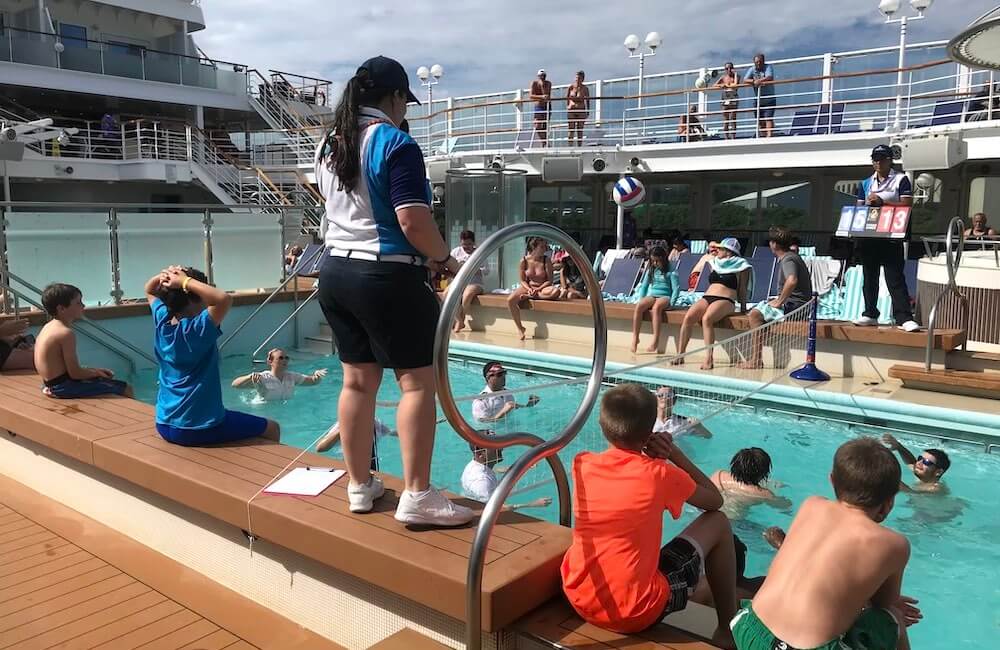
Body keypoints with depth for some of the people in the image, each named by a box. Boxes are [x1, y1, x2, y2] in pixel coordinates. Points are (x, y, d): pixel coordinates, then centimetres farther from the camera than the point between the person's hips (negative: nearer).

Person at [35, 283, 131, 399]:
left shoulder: (50, 326, 9)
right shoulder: (66, 333, -21)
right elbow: (75, 373, -22)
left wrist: (94, 370, 11)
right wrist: (96, 373, -5)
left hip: (53, 381, 10)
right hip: (64, 386, -10)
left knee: (109, 381, 26)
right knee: (126, 389, -8)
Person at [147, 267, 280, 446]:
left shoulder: (162, 321, -1)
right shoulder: (197, 328, -22)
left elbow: (149, 290, 18)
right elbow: (224, 298, -37)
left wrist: (162, 276, -3)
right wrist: (185, 281, -26)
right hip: (198, 428, -8)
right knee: (271, 429, 8)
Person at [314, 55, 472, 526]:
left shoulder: (329, 145, 12)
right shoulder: (395, 144, -14)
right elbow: (414, 222, -22)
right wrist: (445, 260, -7)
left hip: (335, 271, 8)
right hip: (388, 277, -8)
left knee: (357, 380, 14)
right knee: (417, 380, -2)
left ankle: (359, 486, 23)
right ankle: (416, 496, 0)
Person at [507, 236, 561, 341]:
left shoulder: (546, 260, -8)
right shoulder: (524, 261, -6)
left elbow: (549, 280, -7)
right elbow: (523, 280, 1)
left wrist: (538, 289, -20)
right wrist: (529, 289, -18)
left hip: (543, 288, -1)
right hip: (528, 287, 1)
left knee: (556, 291, -35)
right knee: (510, 300, -26)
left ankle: (528, 296, -21)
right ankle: (520, 328, -14)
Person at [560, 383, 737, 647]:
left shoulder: (581, 465, -2)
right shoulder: (660, 474, -12)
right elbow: (716, 500, 7)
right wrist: (674, 453, 8)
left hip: (578, 601, 5)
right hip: (636, 614, -5)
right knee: (718, 523, 11)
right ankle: (728, 630, 24)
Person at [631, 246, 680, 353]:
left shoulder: (670, 272, 2)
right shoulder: (650, 271, 17)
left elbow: (676, 288, -2)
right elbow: (644, 286, 20)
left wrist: (671, 303, -13)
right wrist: (641, 299, 6)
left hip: (665, 296, -4)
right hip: (651, 296, 4)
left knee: (656, 307, -40)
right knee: (638, 306, -30)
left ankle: (656, 341, -44)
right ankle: (635, 337, -28)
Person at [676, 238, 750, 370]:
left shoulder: (740, 266, 6)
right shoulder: (714, 262, 21)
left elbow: (742, 290, 5)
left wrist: (743, 308, 2)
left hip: (726, 300, -6)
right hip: (706, 297, 6)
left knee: (706, 319, -36)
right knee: (688, 317, -23)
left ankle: (709, 359, -37)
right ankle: (680, 355, -21)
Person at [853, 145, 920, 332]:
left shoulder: (901, 180, 3)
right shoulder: (865, 183, 17)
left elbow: (906, 205, -6)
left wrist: (882, 201, -13)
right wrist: (868, 203, -5)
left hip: (891, 236, -5)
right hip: (868, 236, 5)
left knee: (895, 278, -9)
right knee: (870, 276, 9)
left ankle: (904, 318, -11)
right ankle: (870, 314, 16)